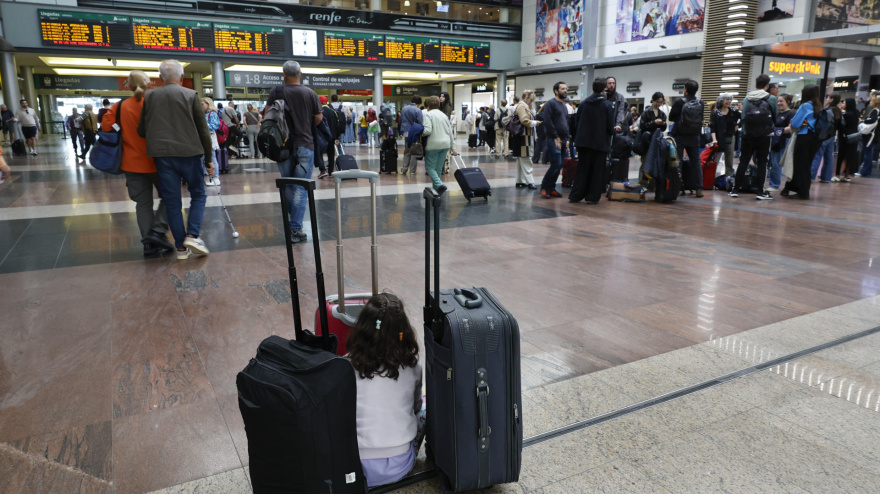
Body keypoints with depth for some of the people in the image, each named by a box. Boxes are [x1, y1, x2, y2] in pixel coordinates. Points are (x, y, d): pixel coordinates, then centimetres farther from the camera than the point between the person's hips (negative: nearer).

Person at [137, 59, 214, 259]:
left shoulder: (149, 96, 7)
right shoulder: (191, 95, -1)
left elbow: (141, 131, 10)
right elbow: (203, 130, -3)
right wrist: (209, 158, 3)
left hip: (162, 155, 2)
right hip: (189, 153, -2)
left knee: (172, 201, 7)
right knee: (198, 194, 13)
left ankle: (181, 247, 9)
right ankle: (192, 235, -4)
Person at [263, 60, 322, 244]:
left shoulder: (276, 91, 0)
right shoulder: (310, 93, -1)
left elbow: (266, 115, -2)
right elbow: (318, 119, 2)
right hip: (305, 145, -1)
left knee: (287, 186, 17)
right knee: (301, 189, 0)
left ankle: (294, 221, 25)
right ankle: (295, 229, -3)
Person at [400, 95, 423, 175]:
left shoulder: (404, 109, 5)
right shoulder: (418, 111, -14)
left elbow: (401, 120, 13)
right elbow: (420, 123, -14)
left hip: (406, 133, 5)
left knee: (406, 152, 15)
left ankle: (404, 169, 9)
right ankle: (412, 170, 6)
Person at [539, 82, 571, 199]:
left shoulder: (564, 106, 21)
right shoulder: (551, 103, -6)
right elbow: (548, 122, -14)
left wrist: (567, 139, 14)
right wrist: (556, 137, -14)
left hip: (563, 140, 8)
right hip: (554, 140, -8)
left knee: (559, 166, 6)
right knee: (556, 164, -13)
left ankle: (551, 188, 14)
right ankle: (544, 187, -1)